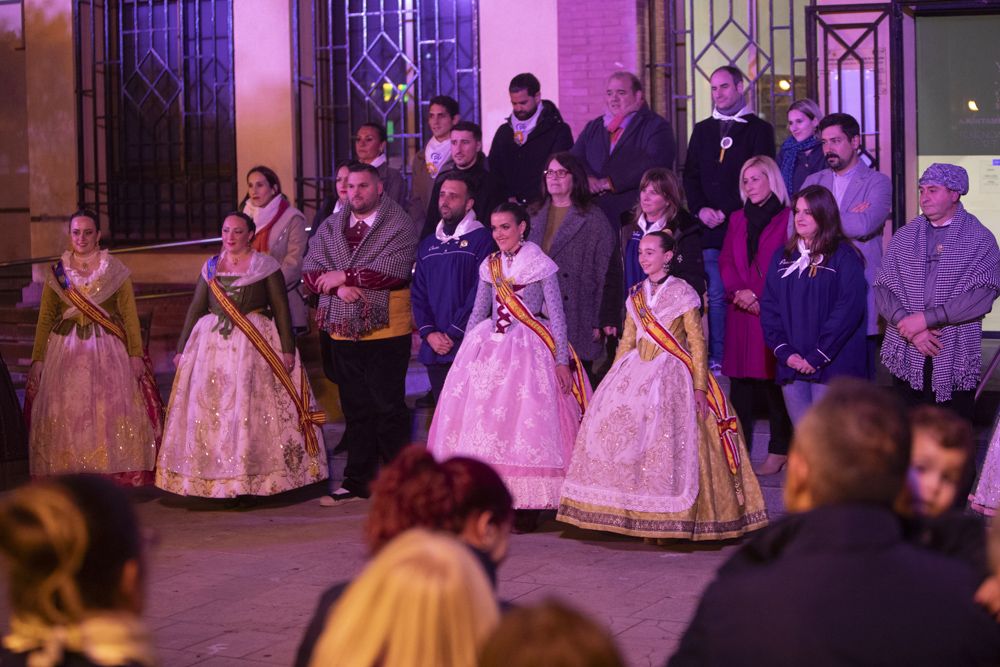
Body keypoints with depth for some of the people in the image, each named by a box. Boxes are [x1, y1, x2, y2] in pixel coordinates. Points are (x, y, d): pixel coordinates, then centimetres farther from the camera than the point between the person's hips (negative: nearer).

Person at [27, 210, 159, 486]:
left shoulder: (116, 271, 5)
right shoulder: (57, 273, 8)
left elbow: (129, 315, 2)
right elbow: (45, 318, 5)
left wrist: (135, 354, -8)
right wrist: (37, 359, -3)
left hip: (108, 350, -1)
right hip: (66, 350, 1)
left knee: (112, 410, -9)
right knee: (65, 412, -5)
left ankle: (112, 475, -3)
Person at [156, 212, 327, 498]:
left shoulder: (266, 266, 2)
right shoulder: (210, 267, 13)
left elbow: (281, 309, -1)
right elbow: (195, 309, 16)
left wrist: (287, 349, -9)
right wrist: (181, 348, 14)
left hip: (255, 344, -4)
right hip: (212, 344, 4)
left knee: (252, 408, -7)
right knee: (208, 409, -1)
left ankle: (257, 475, -2)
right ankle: (215, 476, 3)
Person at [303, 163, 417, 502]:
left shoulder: (398, 226, -5)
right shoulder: (330, 228, 12)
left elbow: (392, 272, -19)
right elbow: (310, 273, 4)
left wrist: (343, 276, -11)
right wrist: (340, 288, -16)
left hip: (386, 331, -5)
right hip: (344, 332, 5)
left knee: (388, 407, -3)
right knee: (355, 408, 11)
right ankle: (357, 481, 18)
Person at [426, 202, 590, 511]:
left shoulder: (541, 265, -2)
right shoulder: (490, 266, 12)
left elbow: (556, 315, -3)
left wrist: (562, 361, -8)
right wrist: (464, 352, 14)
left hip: (527, 347, -5)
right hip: (489, 347, 5)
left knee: (524, 418, -11)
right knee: (479, 413, -2)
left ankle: (527, 500, -6)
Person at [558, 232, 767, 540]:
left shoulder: (682, 292, -2)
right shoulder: (636, 294, 13)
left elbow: (697, 342, -4)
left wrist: (699, 387, -11)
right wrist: (614, 378, 14)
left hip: (673, 374, -5)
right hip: (636, 371, 5)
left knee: (668, 440, -13)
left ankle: (671, 517, -7)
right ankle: (629, 510, 3)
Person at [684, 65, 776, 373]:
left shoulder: (759, 129, 4)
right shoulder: (702, 131, 18)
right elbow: (690, 176, 15)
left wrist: (726, 212, -10)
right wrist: (700, 209, -2)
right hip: (710, 230, 3)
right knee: (716, 296, 0)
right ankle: (717, 360, 4)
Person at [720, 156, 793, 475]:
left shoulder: (787, 218, -3)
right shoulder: (738, 219, 17)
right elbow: (726, 261, 12)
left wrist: (763, 299, -12)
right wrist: (738, 291, -5)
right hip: (740, 314, 5)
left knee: (773, 382, -4)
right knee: (740, 383, 6)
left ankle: (779, 451, 2)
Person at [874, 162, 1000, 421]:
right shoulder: (903, 237, 10)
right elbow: (883, 288, 3)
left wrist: (926, 318, -16)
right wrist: (910, 327, -13)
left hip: (955, 359, -3)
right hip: (907, 357, 3)